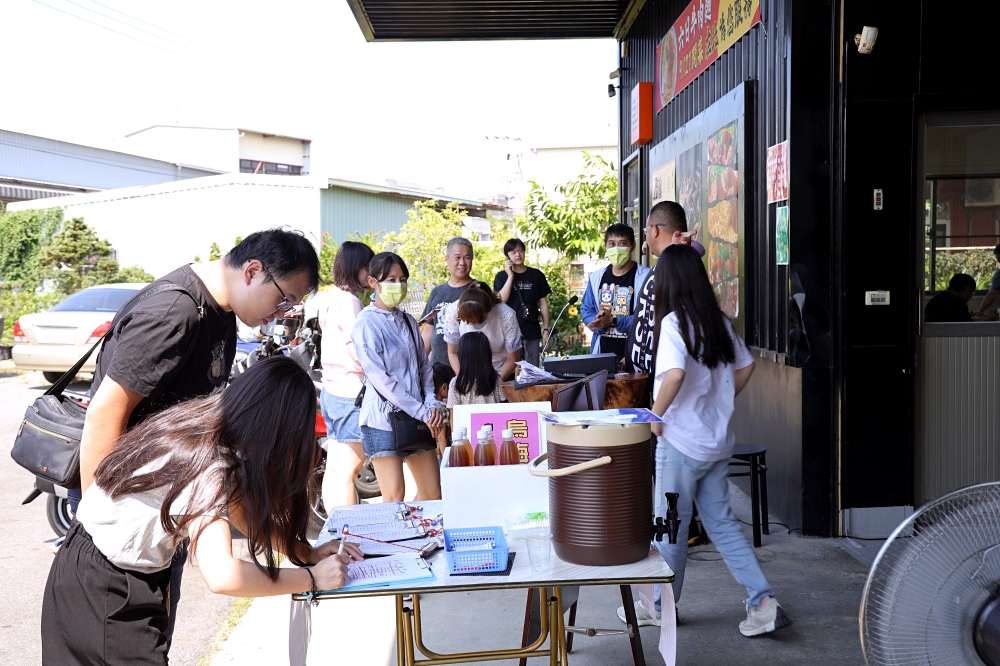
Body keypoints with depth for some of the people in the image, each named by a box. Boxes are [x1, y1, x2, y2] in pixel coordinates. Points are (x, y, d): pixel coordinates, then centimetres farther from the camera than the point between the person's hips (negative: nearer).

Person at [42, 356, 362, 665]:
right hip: (103, 594, -9)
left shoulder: (203, 425, -4)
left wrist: (307, 553, -2)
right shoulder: (207, 467, -30)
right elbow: (222, 575, -39)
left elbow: (243, 510, 9)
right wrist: (313, 578, -27)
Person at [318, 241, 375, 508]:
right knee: (348, 471, -6)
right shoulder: (349, 301, -15)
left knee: (334, 468, 14)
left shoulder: (332, 297, 14)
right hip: (351, 393, -10)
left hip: (331, 390, 10)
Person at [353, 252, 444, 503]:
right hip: (383, 419, -6)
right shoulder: (367, 323, -8)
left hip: (417, 419, 7)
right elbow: (380, 378, -14)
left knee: (433, 494, 8)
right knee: (395, 499, -6)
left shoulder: (408, 321, 13)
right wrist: (422, 412, -14)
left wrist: (432, 403, -3)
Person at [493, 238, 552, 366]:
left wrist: (546, 329, 4)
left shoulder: (536, 275, 6)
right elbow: (501, 300, -10)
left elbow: (543, 303, 9)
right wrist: (510, 276, -10)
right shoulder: (502, 276, 5)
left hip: (532, 332, 1)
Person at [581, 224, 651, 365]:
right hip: (602, 351, 4)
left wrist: (614, 321, -21)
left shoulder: (645, 277, -6)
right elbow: (586, 310, 13)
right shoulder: (596, 277, 11)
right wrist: (598, 323, -9)